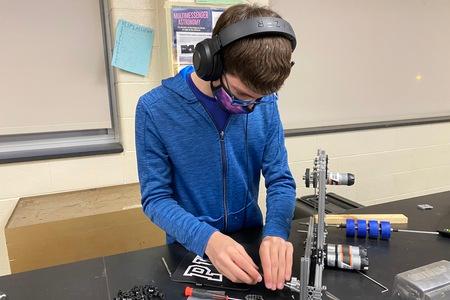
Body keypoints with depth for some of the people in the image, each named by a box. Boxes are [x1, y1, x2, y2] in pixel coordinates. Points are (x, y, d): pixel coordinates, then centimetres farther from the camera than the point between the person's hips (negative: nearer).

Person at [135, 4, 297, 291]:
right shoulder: (155, 108, -17)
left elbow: (280, 180, -5)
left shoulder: (266, 104, -8)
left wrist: (276, 232, -22)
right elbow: (156, 198, -13)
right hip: (189, 249, -1)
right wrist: (207, 238, -28)